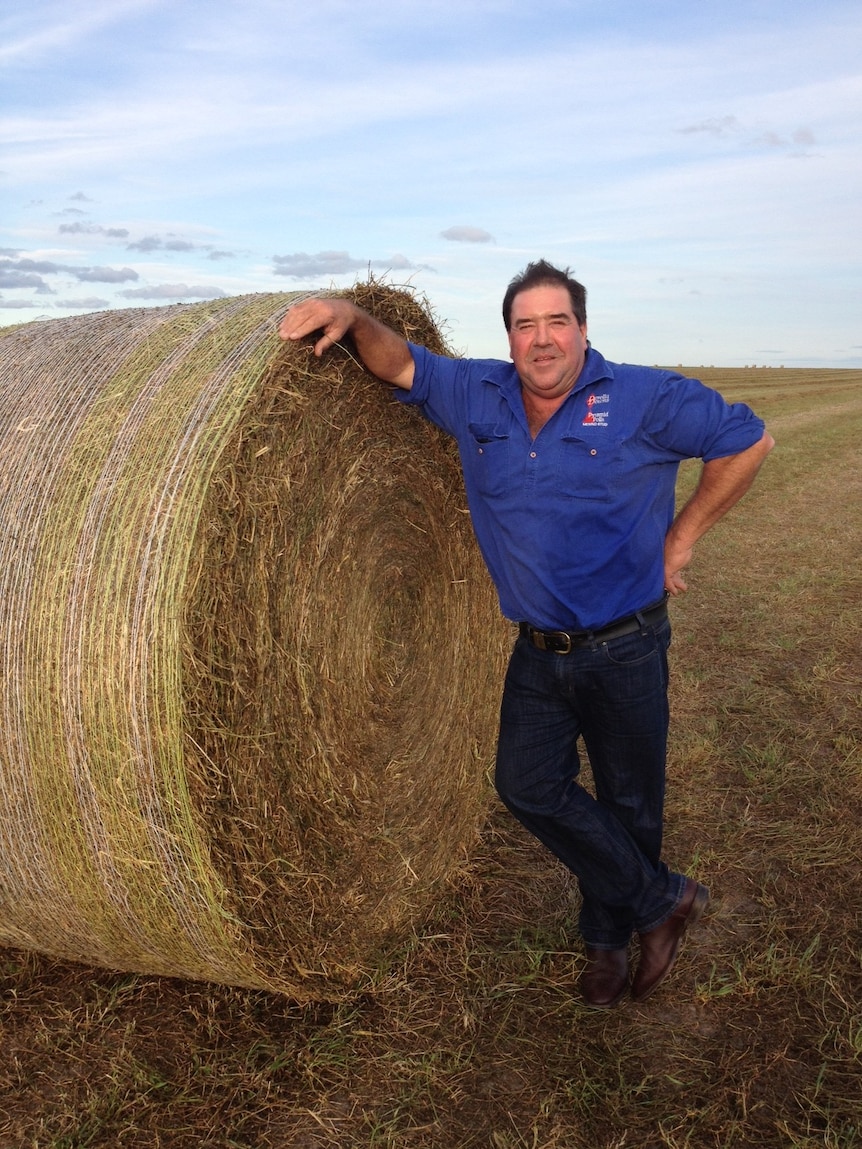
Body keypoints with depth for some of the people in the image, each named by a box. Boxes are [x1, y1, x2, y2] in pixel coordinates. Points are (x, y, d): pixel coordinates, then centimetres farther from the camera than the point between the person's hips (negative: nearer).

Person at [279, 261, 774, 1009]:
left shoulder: (643, 400, -11)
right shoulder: (475, 398, 1)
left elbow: (748, 441, -5)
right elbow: (400, 364, 4)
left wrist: (682, 537, -5)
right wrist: (352, 316, -18)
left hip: (626, 650, -4)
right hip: (538, 652, 4)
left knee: (630, 799, 9)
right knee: (528, 783, -2)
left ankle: (609, 936, 34)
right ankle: (663, 899, 18)